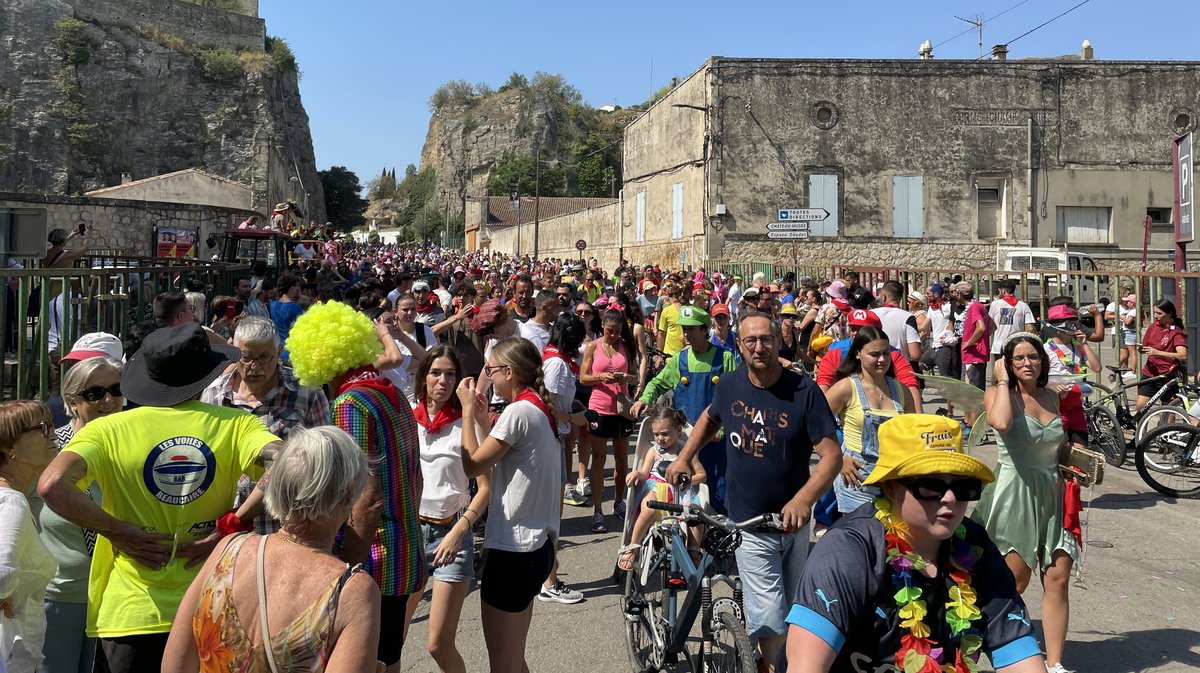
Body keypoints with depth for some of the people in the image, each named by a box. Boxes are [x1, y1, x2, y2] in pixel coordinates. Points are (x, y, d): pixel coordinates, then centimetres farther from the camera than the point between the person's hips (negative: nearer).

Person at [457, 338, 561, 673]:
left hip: (512, 550, -10)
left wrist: (467, 411, -5)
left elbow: (473, 465, -12)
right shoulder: (541, 409, 10)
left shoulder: (518, 411, -18)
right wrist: (484, 418, 10)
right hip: (536, 545, 10)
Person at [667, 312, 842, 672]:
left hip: (793, 520, 1)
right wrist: (683, 457, 9)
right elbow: (710, 418, 18)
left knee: (794, 610, 20)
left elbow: (831, 454, -17)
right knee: (771, 619, -4)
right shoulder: (729, 385, -6)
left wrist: (803, 499, -32)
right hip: (749, 524, -1)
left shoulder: (804, 390, -14)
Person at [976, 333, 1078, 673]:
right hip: (1014, 492, -5)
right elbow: (1001, 423, -31)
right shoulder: (999, 393, -7)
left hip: (1051, 493, 5)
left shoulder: (1051, 396, 10)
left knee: (1058, 578, 2)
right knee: (1015, 581, 1)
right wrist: (1003, 380, -18)